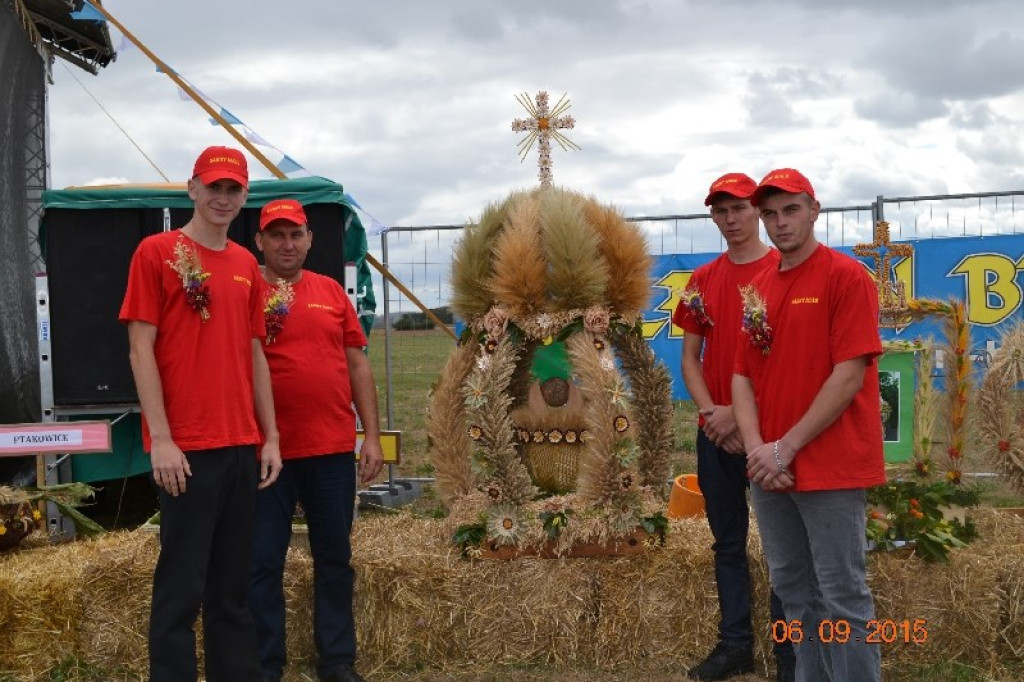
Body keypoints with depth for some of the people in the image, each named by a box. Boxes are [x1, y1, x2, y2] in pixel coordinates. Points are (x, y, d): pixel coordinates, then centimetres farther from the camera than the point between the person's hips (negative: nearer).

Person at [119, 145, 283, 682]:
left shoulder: (246, 265, 13)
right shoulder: (156, 252, -3)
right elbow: (141, 350, -8)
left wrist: (270, 436, 11)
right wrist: (160, 439, -14)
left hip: (242, 446, 6)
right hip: (186, 448, -6)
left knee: (233, 580, 14)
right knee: (182, 582, 0)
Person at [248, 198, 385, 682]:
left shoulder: (332, 292, 9)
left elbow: (358, 365, 11)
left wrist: (372, 435, 6)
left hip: (334, 448, 3)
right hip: (269, 451, -3)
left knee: (334, 557, 11)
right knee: (263, 561, 5)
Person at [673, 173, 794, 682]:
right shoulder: (703, 280, 10)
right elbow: (690, 357, 10)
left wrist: (740, 412, -15)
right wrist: (712, 414, -5)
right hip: (714, 432, 5)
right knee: (728, 542, 12)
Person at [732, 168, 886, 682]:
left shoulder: (846, 276, -8)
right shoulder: (758, 288, 12)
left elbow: (849, 375, -14)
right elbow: (743, 375, 10)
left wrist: (786, 448, -15)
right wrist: (756, 448, -6)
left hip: (830, 467, -7)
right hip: (769, 469, 7)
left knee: (842, 598, 0)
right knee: (793, 591, 16)